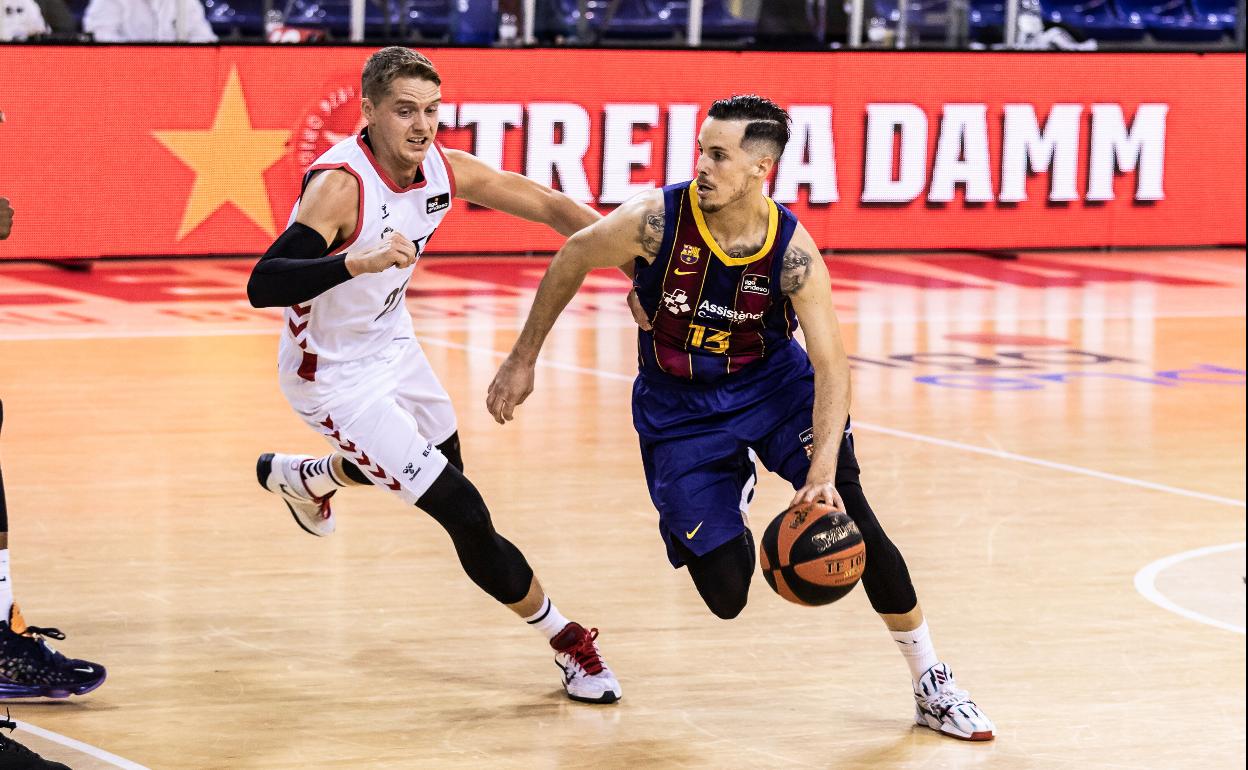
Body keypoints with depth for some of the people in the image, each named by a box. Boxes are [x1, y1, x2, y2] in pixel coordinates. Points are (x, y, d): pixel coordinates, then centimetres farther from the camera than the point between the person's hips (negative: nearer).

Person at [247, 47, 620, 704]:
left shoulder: (443, 169, -11)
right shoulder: (340, 184, -32)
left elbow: (549, 207, -1)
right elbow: (263, 285, -42)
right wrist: (360, 262, -55)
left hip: (390, 346, 8)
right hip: (335, 378, -8)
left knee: (444, 464, 34)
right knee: (464, 514, -12)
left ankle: (299, 477, 58)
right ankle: (567, 642, 4)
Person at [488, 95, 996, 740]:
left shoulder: (791, 249, -23)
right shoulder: (658, 220, -24)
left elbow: (830, 365, -23)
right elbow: (572, 259, -6)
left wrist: (821, 471, -36)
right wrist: (522, 361, -1)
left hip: (772, 382, 0)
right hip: (679, 407, 0)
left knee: (849, 514, -20)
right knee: (727, 593, -7)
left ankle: (933, 687, -3)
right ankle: (730, 487, 30)